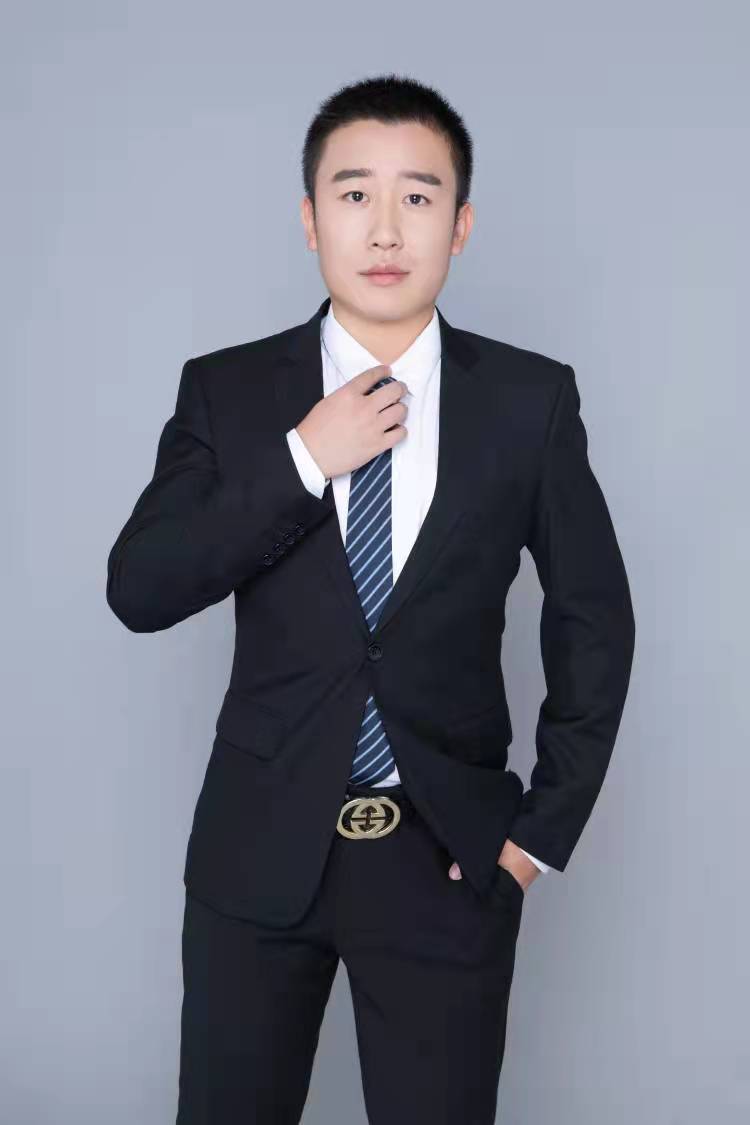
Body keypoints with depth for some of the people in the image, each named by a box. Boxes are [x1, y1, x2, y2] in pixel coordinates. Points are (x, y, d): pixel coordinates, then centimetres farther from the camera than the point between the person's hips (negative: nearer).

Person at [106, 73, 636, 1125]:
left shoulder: (530, 399, -3)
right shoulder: (226, 389, -1)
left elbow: (594, 615, 4)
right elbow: (138, 590, -8)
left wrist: (549, 826, 1)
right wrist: (303, 460, -17)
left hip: (449, 856, 0)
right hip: (260, 850, 1)